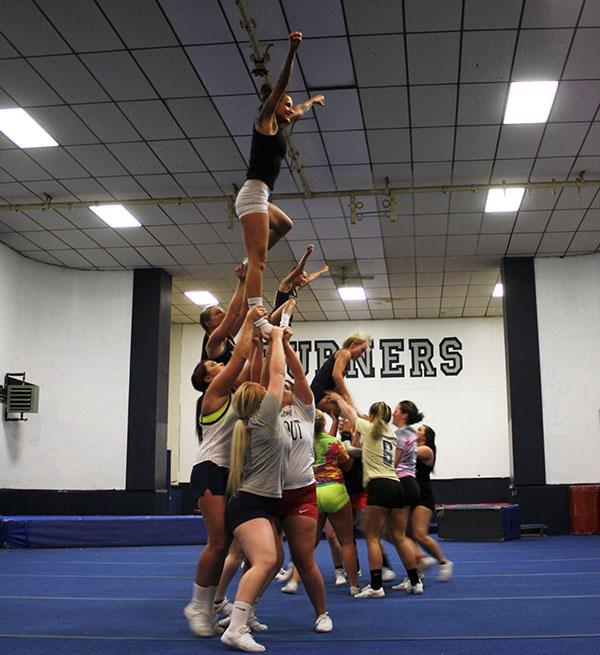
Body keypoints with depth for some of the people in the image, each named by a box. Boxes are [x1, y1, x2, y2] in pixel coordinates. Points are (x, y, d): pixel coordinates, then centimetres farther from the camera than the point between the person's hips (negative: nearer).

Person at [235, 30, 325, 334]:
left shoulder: (276, 127, 23)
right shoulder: (265, 121, 1)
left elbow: (297, 112, 43)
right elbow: (280, 86, -10)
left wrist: (312, 100, 60)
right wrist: (292, 51, -20)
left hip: (257, 197, 10)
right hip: (253, 194, -10)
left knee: (284, 225, 36)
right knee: (259, 259, -20)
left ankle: (250, 263, 25)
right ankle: (258, 318, -29)